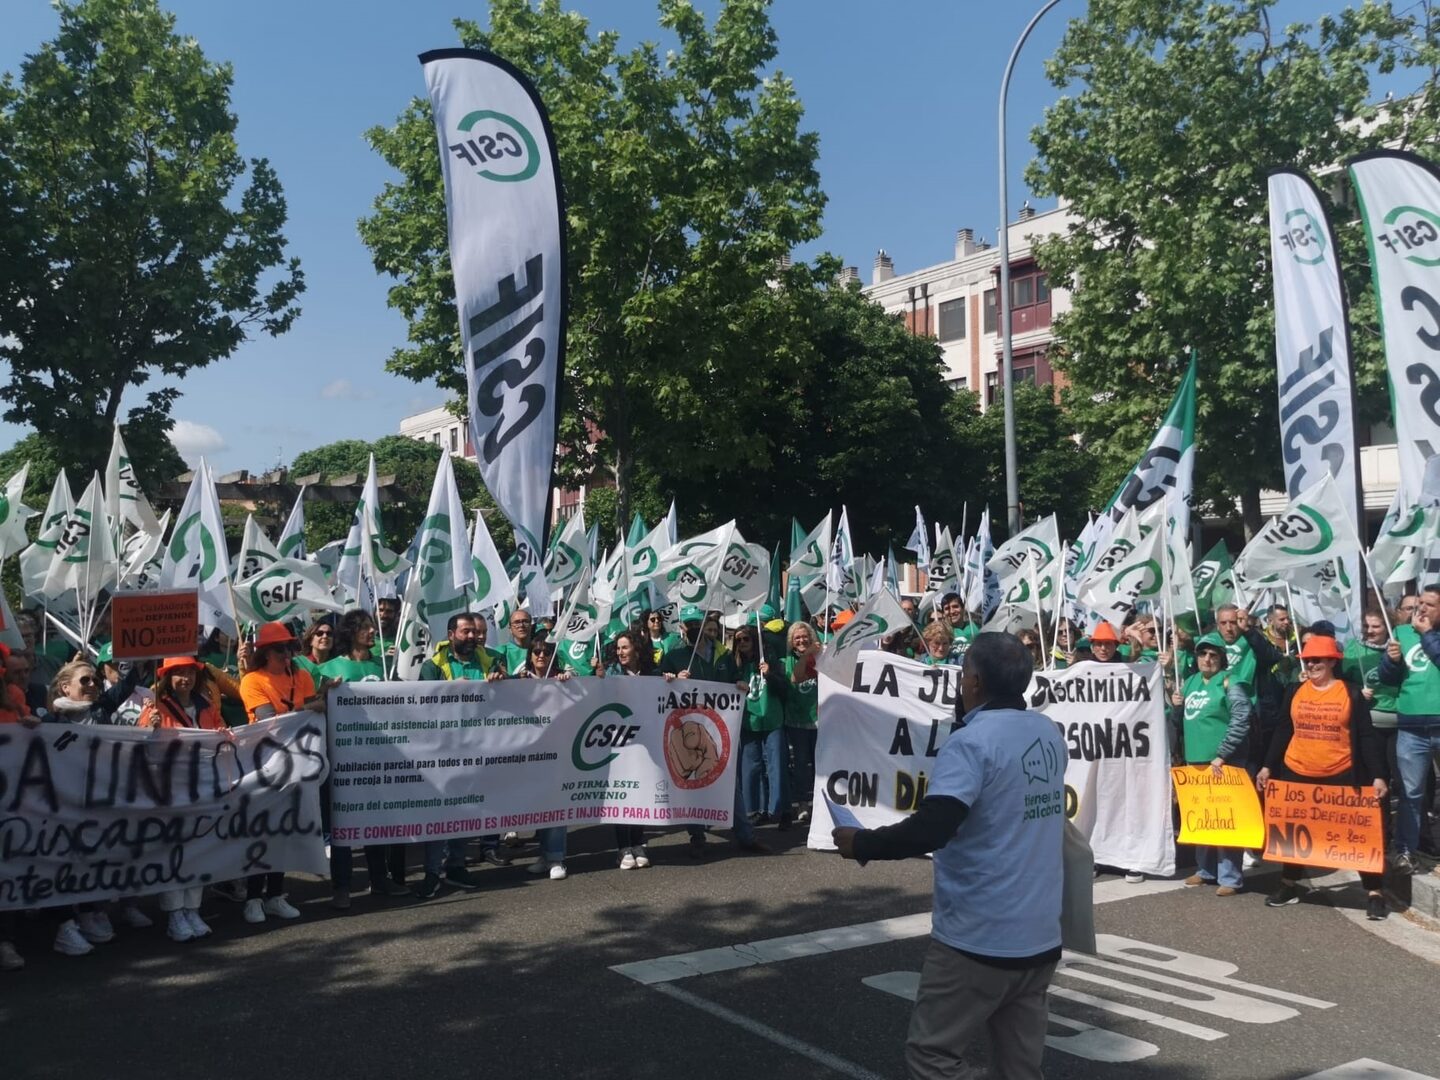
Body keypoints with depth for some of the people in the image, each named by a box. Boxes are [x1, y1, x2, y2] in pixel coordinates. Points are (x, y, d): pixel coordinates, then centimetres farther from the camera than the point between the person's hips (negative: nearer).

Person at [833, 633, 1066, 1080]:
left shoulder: (971, 741, -18)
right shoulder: (1050, 734, 5)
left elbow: (930, 830, -28)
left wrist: (862, 844, -14)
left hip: (979, 938, -7)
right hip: (1040, 936, 7)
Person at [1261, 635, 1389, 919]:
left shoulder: (1351, 693, -4)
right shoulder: (1295, 692, 4)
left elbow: (1366, 737, -5)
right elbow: (1282, 733, 9)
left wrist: (1378, 775, -11)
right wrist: (1268, 766, 5)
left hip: (1341, 776, -3)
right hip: (1297, 774, 3)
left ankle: (1374, 893, 12)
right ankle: (1289, 885, 28)